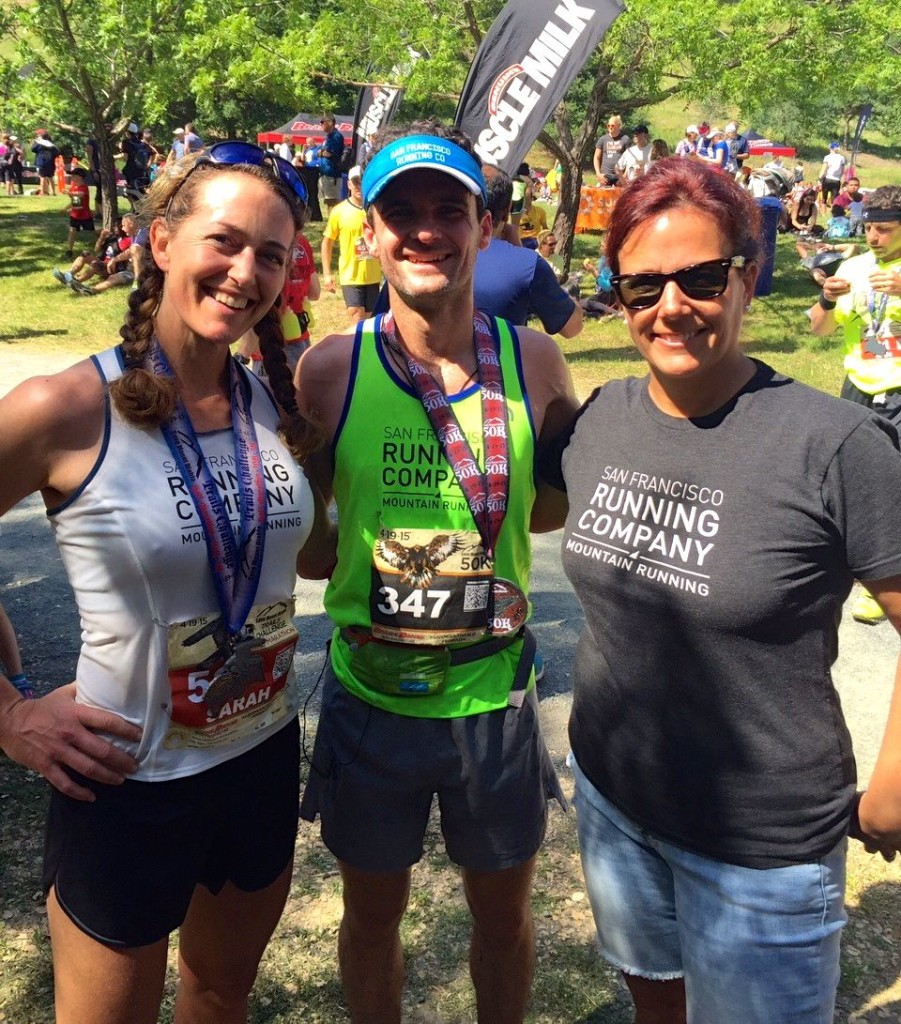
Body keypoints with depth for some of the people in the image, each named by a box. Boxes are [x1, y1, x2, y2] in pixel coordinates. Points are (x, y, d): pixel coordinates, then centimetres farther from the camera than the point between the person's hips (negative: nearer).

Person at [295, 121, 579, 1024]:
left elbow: (567, 496, 5)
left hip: (494, 693, 1)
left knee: (503, 910, 23)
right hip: (369, 694, 0)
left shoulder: (534, 361, -8)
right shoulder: (331, 368, -11)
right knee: (371, 913, 23)